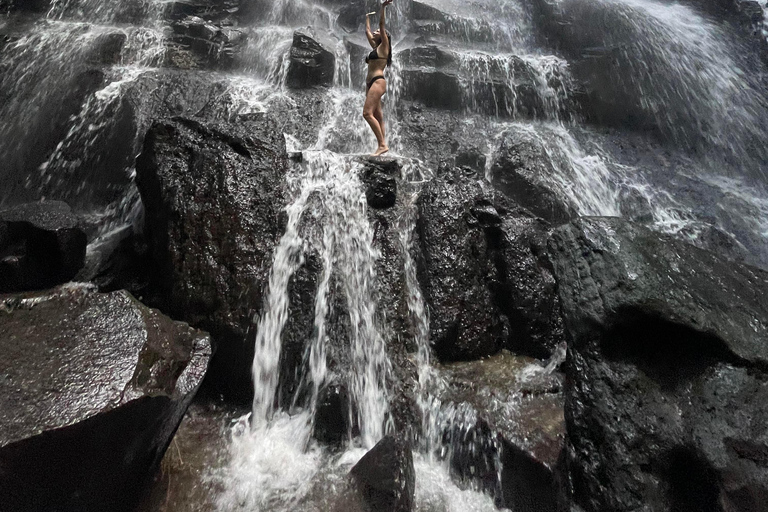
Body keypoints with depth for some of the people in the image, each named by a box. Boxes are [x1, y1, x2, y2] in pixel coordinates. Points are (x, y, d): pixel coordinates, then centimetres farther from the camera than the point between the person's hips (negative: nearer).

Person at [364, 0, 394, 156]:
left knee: (367, 113, -21)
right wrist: (367, 17, 46)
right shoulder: (375, 47, 23)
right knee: (377, 116, 3)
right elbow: (367, 32, 36)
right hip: (371, 83, 9)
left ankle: (382, 144, -24)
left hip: (378, 82, -9)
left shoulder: (383, 46, 2)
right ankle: (382, 145, 0)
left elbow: (382, 26, -7)